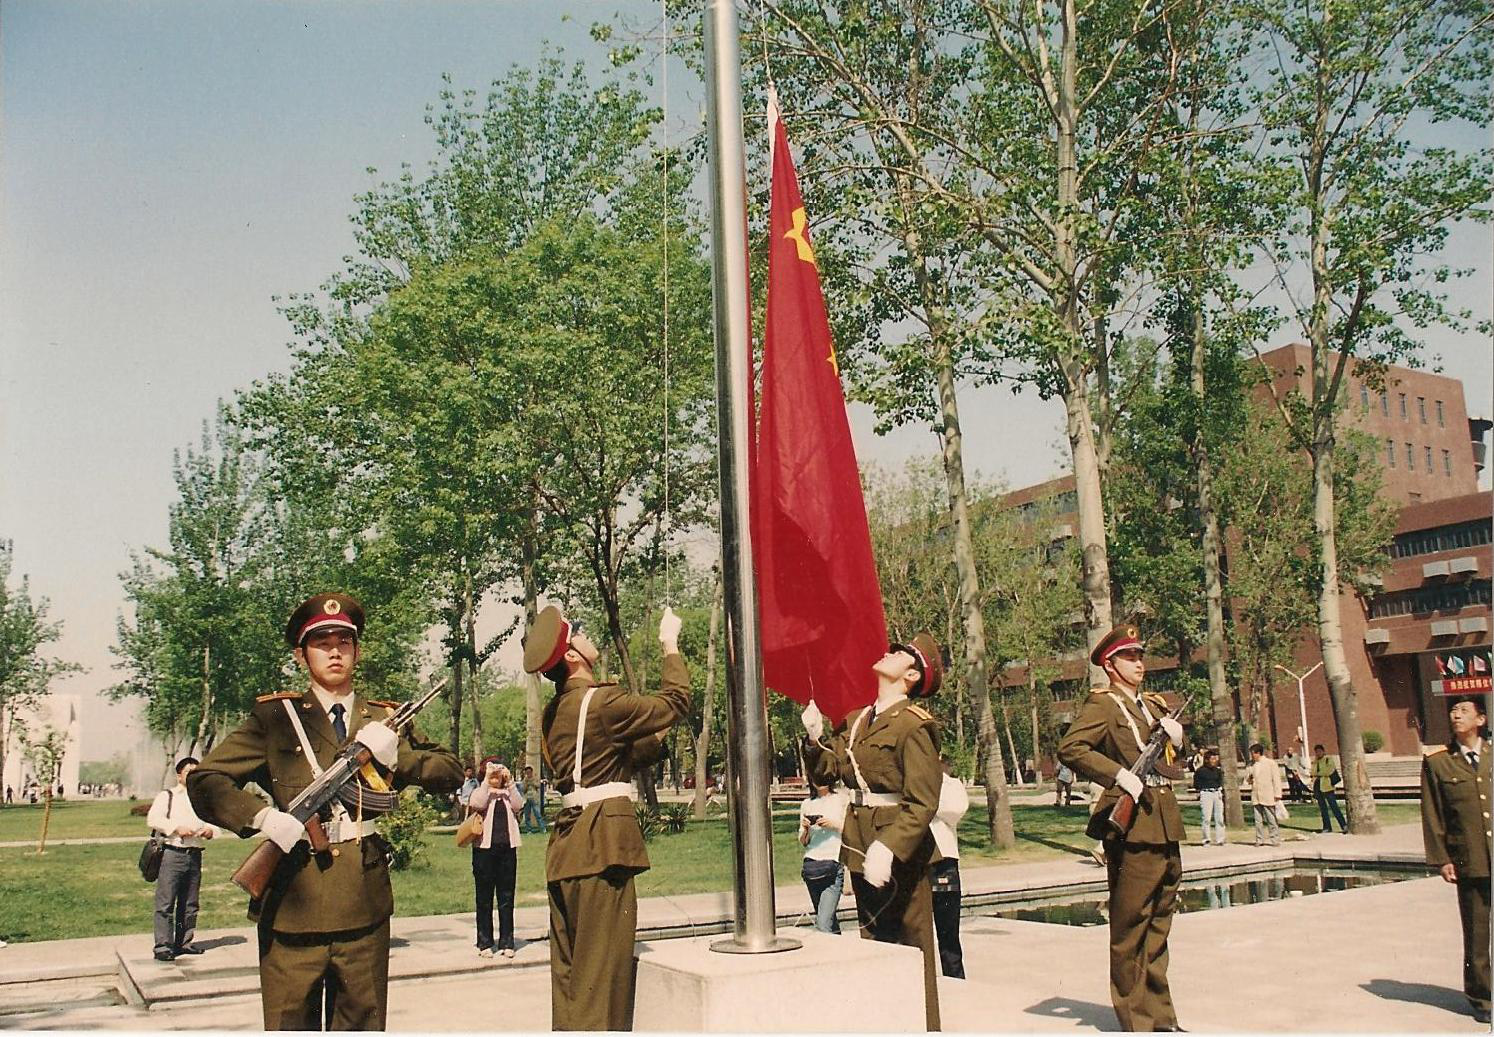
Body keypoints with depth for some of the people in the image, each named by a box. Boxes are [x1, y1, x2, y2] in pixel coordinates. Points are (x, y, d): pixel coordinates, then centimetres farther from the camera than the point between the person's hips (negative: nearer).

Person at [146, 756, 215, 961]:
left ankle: (184, 942, 18)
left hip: (195, 855, 6)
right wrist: (177, 828, -18)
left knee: (189, 904, 9)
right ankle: (163, 946, -5)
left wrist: (209, 830, 1)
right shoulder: (166, 796, 4)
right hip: (172, 854, -5)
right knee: (166, 903, -7)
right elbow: (153, 818, -8)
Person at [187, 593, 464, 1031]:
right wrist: (263, 817, -16)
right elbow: (204, 780, 0)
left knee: (363, 1024, 9)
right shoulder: (274, 715, 5)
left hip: (365, 910, 3)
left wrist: (397, 755, -10)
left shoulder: (384, 719, 13)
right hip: (292, 909, -2)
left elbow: (451, 773, 9)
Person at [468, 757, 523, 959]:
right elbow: (477, 804, -18)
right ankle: (484, 943, 11)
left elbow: (518, 805, -8)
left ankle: (506, 943, 12)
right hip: (485, 849, -2)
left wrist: (510, 781, -13)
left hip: (508, 849, 2)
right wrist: (487, 779, -20)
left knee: (507, 898, 6)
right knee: (484, 898, 4)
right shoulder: (479, 792, 4)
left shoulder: (508, 793, 11)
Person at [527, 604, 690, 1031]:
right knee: (601, 970, -5)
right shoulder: (602, 701, -12)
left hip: (566, 845, 9)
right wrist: (670, 645, 10)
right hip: (602, 842, -9)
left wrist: (656, 737, 27)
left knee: (569, 971, 13)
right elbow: (676, 701, -1)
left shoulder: (554, 714, 15)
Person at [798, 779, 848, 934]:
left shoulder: (842, 799, 4)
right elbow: (803, 843, 16)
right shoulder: (807, 804, 14)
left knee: (823, 925, -15)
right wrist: (806, 829, -4)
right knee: (829, 918, 11)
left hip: (834, 863, -4)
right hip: (811, 864, 4)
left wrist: (834, 824, -11)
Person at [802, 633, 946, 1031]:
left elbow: (923, 803, -19)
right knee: (873, 942, 18)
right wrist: (815, 737, -7)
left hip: (899, 854, -8)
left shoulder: (913, 724, -14)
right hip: (861, 848, 8)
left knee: (909, 946, 3)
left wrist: (888, 848, -29)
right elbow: (827, 770, 11)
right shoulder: (855, 720, 10)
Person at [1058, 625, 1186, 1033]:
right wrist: (1120, 775, -21)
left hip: (1166, 825, 8)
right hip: (1133, 822, -8)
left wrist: (1176, 737, 6)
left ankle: (1161, 1018, 24)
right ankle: (1137, 1022, 6)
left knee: (1158, 925, 15)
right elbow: (1070, 747, -18)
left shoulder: (1155, 705, 20)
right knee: (1130, 927, -2)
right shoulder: (1102, 703, -5)